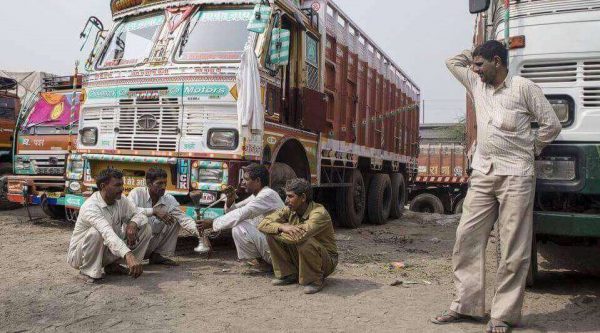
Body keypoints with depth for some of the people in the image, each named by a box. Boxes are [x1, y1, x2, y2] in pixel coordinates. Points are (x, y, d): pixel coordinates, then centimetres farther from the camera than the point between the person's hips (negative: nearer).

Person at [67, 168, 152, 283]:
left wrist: (133, 224, -25)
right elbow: (108, 234, -44)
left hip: (107, 251, 7)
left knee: (145, 228, -5)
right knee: (96, 233, -38)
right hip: (79, 255, -6)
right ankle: (88, 271, -13)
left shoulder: (121, 201, -6)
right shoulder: (90, 206, -29)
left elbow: (140, 216, 0)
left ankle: (113, 265, 4)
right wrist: (129, 256, -57)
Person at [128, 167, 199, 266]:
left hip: (152, 245, 5)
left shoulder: (169, 200, -5)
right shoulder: (137, 193, -15)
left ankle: (160, 255, 5)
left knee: (175, 220, -4)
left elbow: (184, 219, -13)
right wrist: (154, 211, -39)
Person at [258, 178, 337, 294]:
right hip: (298, 257, 6)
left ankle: (314, 280, -13)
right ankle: (288, 275, 3)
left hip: (326, 260, -6)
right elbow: (263, 224, -9)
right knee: (271, 235, -9)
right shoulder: (289, 210, -5)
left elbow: (298, 237, -41)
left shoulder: (319, 213, -27)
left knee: (304, 241, -38)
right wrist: (282, 227, -28)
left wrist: (277, 232, -22)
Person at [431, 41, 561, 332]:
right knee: (467, 237, 2)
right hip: (482, 174, 6)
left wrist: (529, 150, 8)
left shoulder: (523, 87, -1)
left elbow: (551, 124, 2)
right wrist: (474, 55, 23)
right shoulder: (477, 84, 15)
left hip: (516, 176, -6)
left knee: (513, 248, -2)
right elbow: (453, 62, 29)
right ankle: (466, 305, 9)